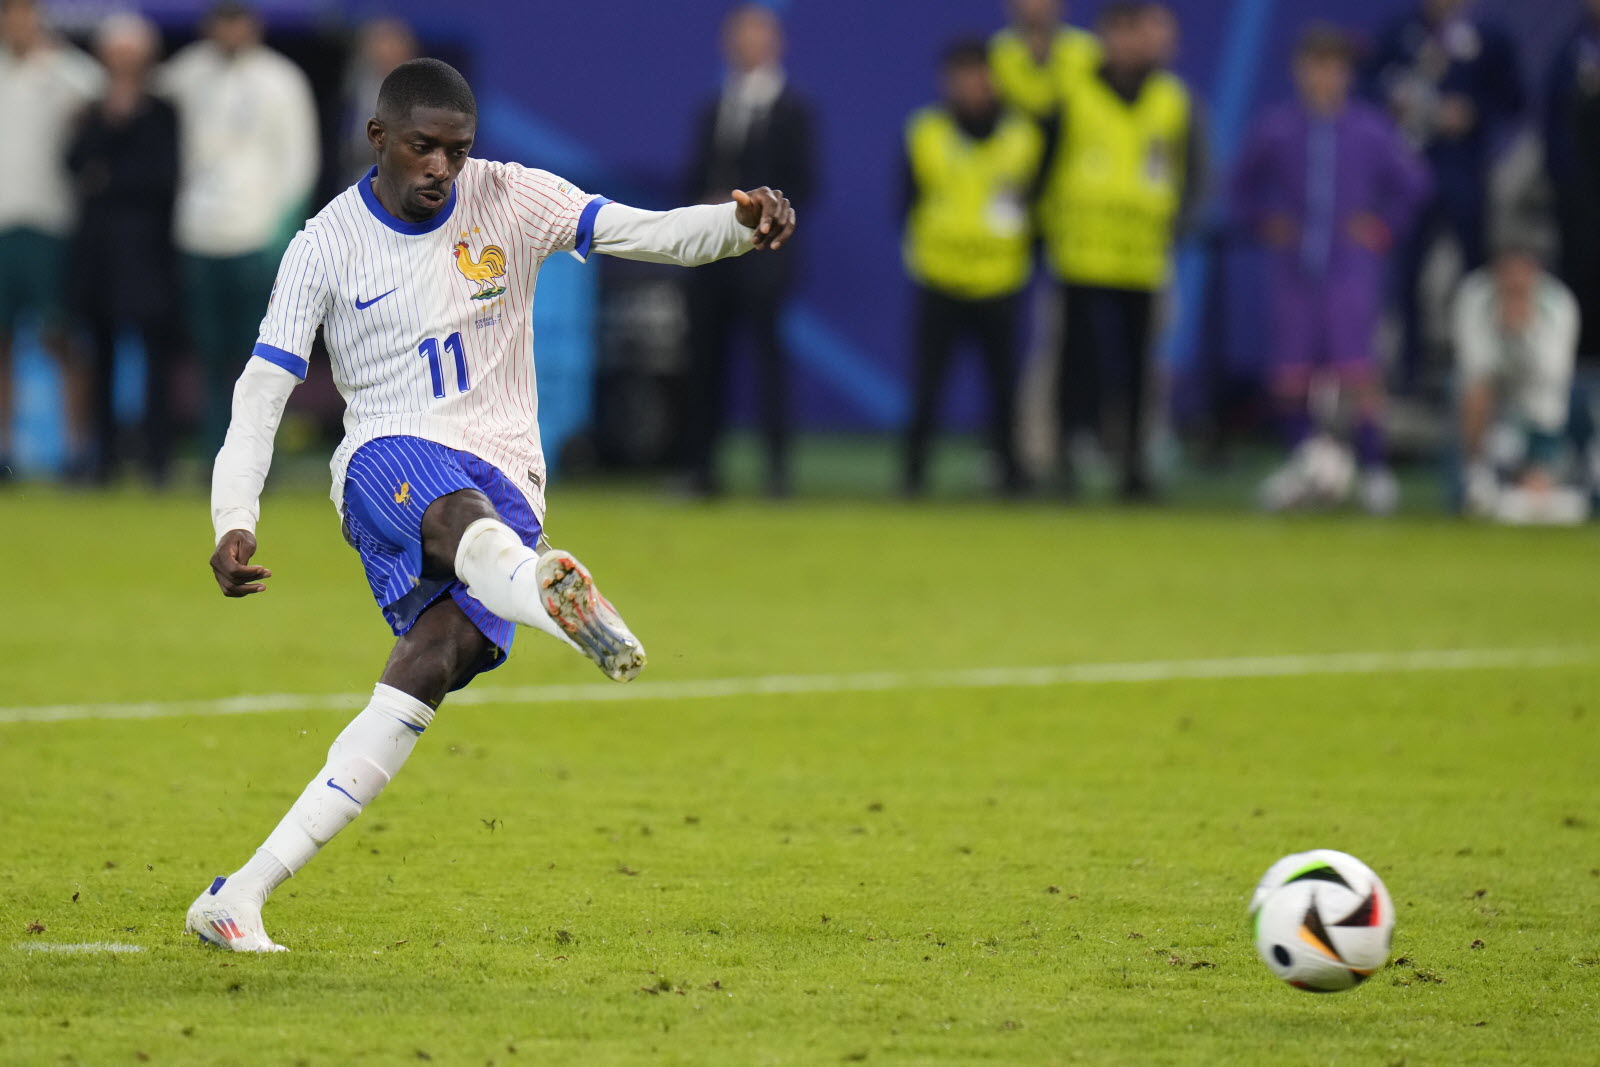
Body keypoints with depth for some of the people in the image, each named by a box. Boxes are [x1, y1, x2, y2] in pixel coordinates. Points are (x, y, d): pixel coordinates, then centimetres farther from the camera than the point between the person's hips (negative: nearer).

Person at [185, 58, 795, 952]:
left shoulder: (512, 201, 3)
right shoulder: (327, 248, 1)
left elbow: (646, 234, -8)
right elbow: (262, 392, 0)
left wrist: (740, 226, -29)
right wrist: (235, 523, -13)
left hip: (504, 480, 2)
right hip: (388, 460, -2)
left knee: (427, 675, -18)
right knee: (459, 519, -39)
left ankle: (243, 893, -16)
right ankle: (558, 599, -78)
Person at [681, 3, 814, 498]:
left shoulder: (792, 111, 2)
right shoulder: (713, 110, 18)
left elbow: (801, 186, -4)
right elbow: (697, 178, 19)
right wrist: (708, 206, -2)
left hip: (764, 250, -5)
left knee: (769, 354, -8)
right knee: (706, 355, 2)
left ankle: (777, 465, -7)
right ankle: (702, 465, 4)